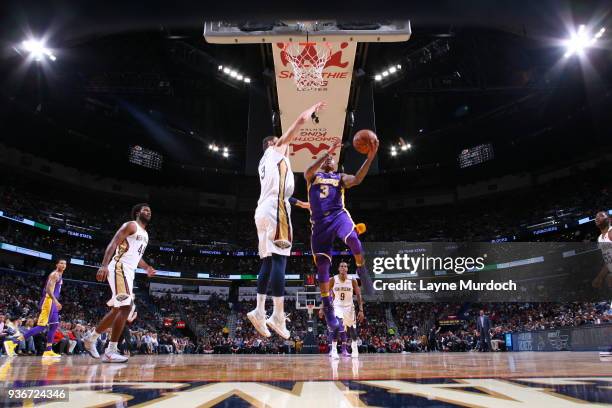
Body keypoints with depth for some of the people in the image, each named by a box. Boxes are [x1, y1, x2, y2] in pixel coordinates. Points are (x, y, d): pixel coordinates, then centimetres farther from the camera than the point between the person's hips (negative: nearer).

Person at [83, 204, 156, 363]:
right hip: (119, 268, -10)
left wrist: (147, 268, 17)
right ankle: (111, 352, -14)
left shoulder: (145, 234, 22)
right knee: (126, 307, -18)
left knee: (117, 309, 15)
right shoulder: (131, 225, -5)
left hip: (129, 271, 10)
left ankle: (91, 338, 31)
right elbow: (112, 244, -15)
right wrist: (104, 265, -27)